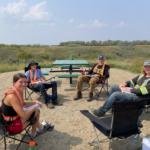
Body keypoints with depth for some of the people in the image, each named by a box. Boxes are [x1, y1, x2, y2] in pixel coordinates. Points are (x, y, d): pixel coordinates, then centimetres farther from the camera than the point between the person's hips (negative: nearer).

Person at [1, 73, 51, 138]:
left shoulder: (19, 91, -4)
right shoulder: (12, 96, -31)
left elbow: (23, 104, 14)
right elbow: (24, 116, -32)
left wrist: (35, 102, -1)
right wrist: (34, 108, -14)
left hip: (15, 118, 9)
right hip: (12, 126, -9)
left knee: (36, 111, 13)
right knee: (36, 111, -3)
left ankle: (40, 127, 35)